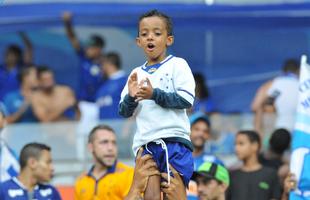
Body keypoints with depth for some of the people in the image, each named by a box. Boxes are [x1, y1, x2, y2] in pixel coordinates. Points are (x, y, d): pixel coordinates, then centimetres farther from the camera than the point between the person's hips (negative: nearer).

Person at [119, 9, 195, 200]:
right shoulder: (136, 74, 17)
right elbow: (124, 112, 16)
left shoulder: (177, 65, 3)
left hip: (174, 141, -4)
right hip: (145, 144, 4)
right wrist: (131, 97, -5)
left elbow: (187, 99, -9)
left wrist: (154, 94, -16)